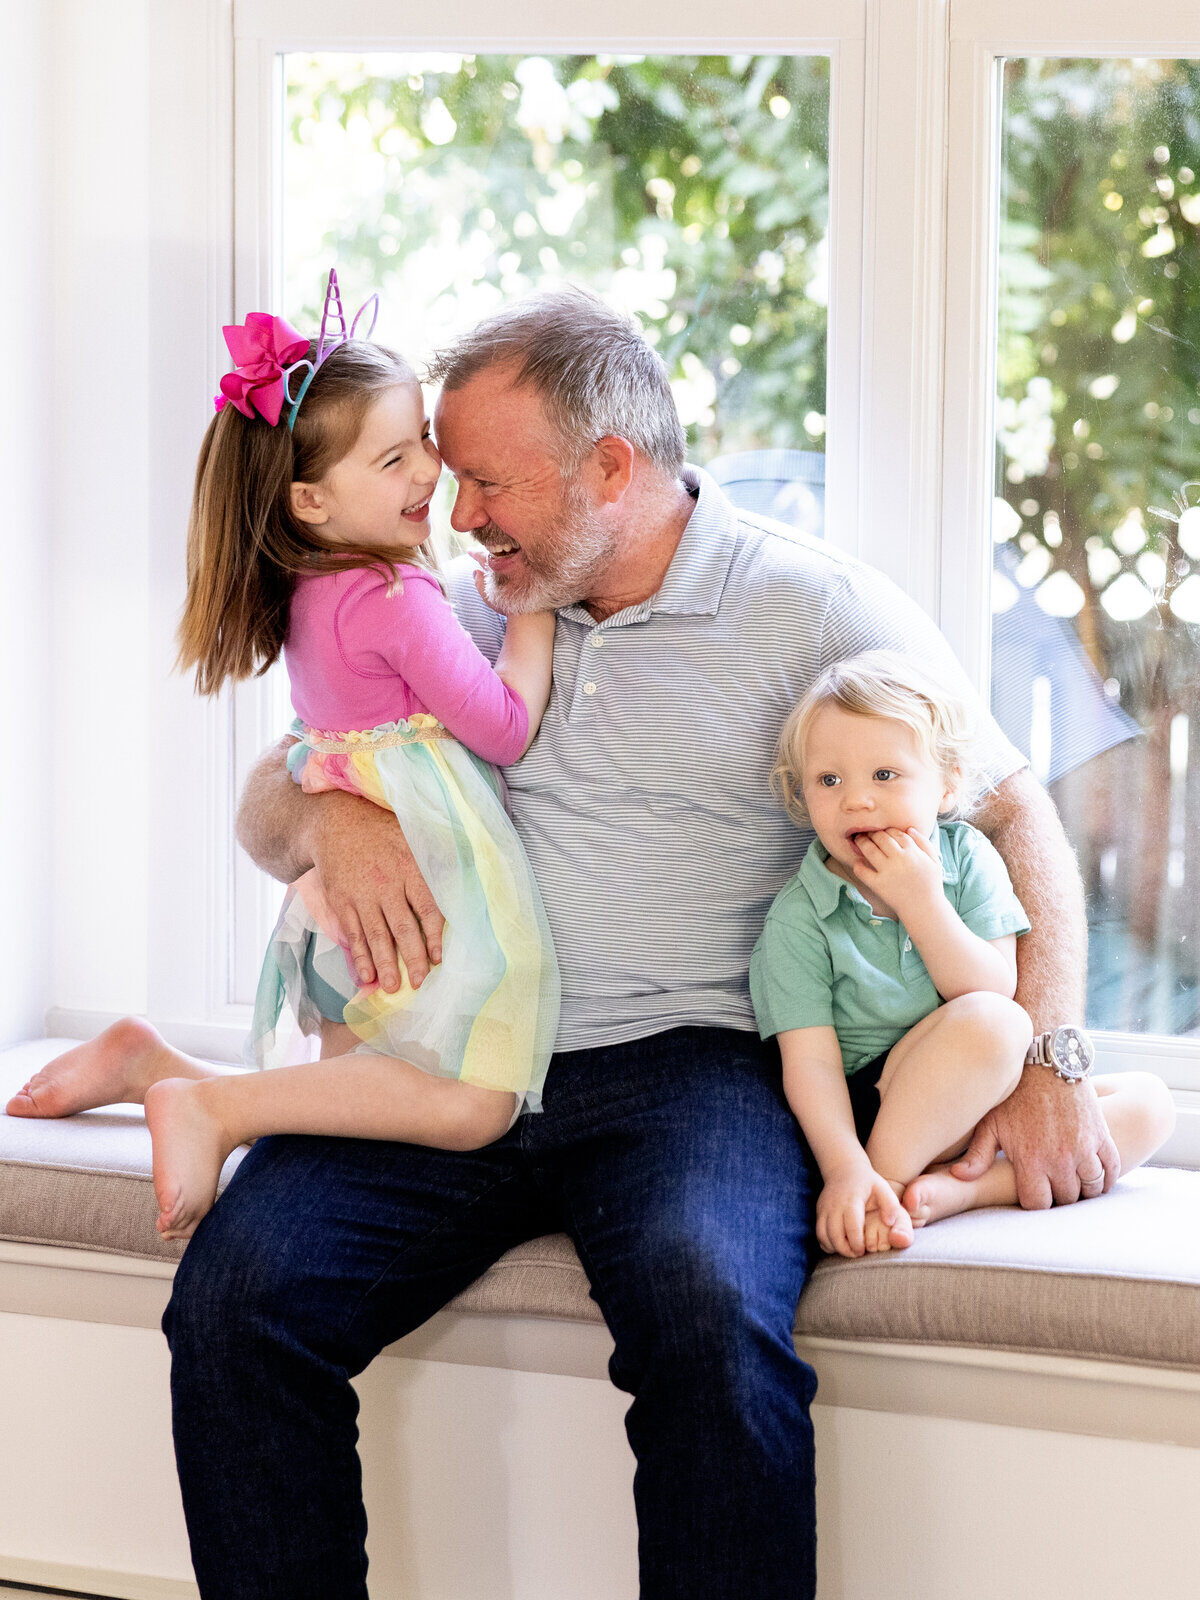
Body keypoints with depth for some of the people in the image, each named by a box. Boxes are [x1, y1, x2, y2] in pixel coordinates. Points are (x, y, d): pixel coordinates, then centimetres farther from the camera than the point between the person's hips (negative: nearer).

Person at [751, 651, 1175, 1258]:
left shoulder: (966, 858, -1)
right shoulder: (796, 921, -10)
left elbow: (998, 986, -11)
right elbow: (810, 1061, -16)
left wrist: (923, 903, -22)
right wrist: (845, 1170, -31)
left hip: (994, 1096, 6)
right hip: (868, 1112, -6)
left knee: (1148, 1101, -10)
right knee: (990, 1024, -30)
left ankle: (963, 1190, -24)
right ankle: (887, 1183, -24)